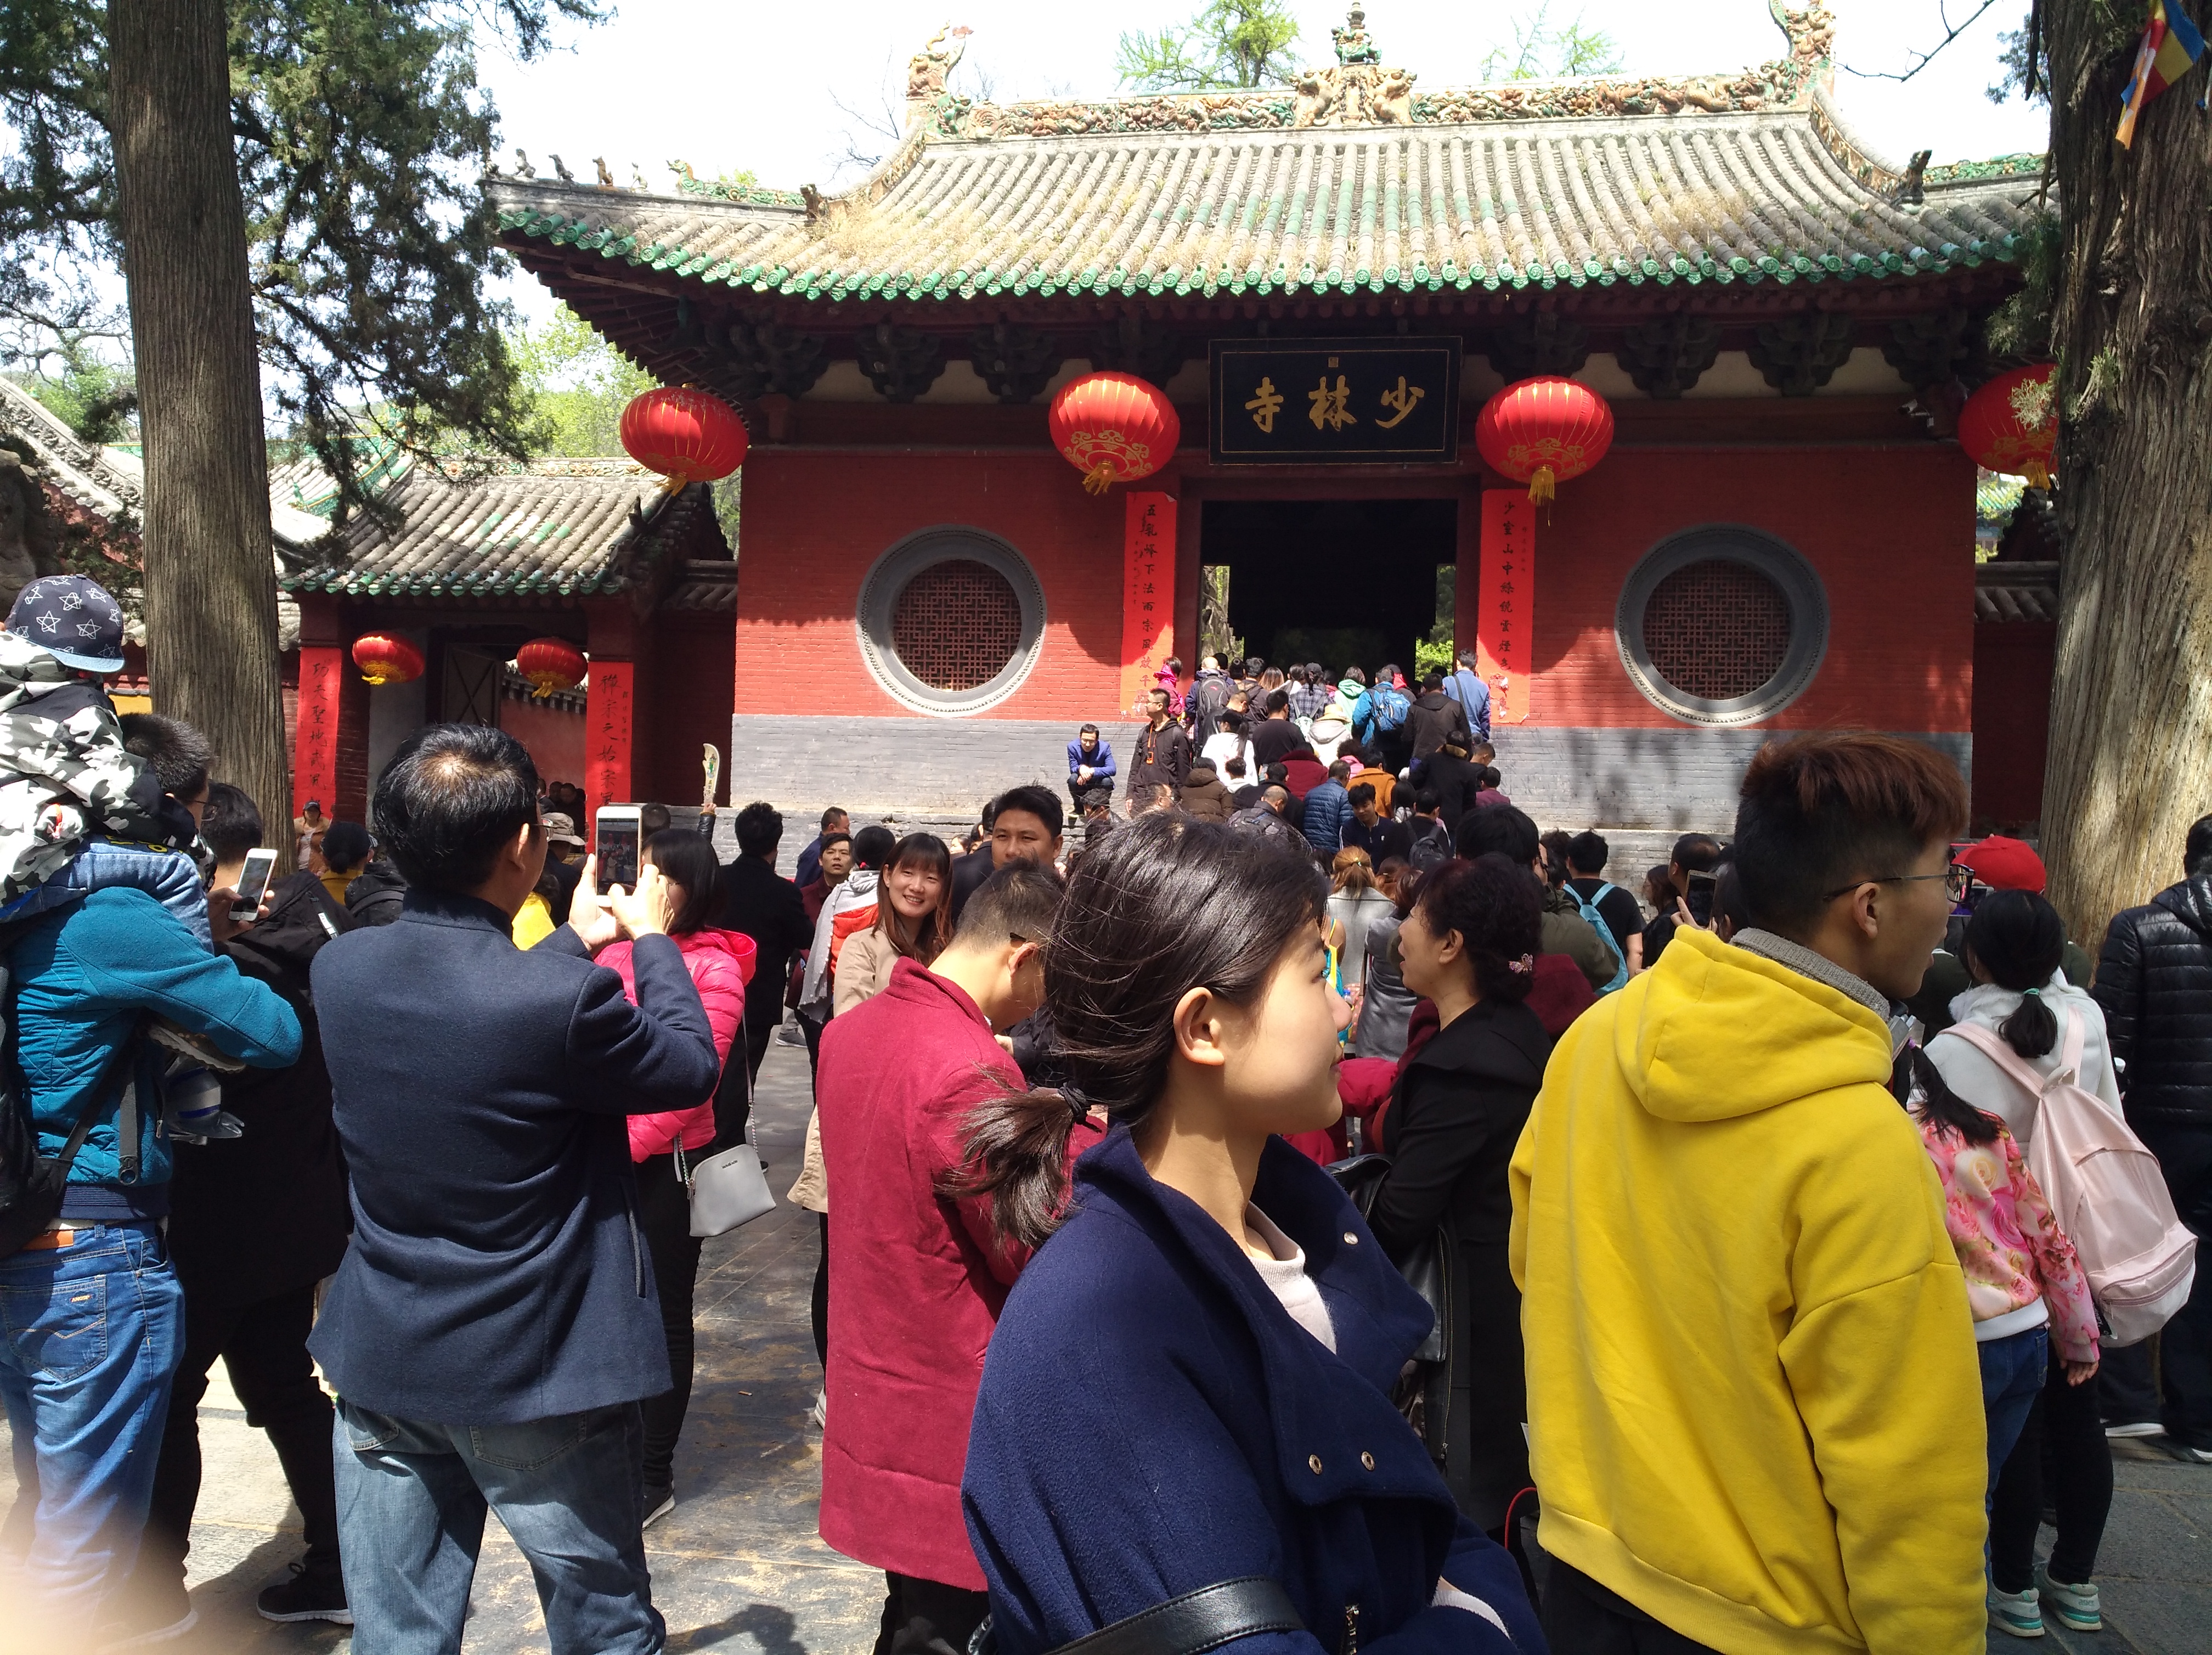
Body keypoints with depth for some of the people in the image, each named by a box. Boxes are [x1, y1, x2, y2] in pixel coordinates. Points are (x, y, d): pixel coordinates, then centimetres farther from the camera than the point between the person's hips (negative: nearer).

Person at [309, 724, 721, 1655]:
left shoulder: (339, 967, -7)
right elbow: (694, 1069, -9)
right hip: (537, 1375, -5)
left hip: (381, 1366, 5)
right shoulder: (564, 998, -27)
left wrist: (575, 942, 19)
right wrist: (651, 938, 3)